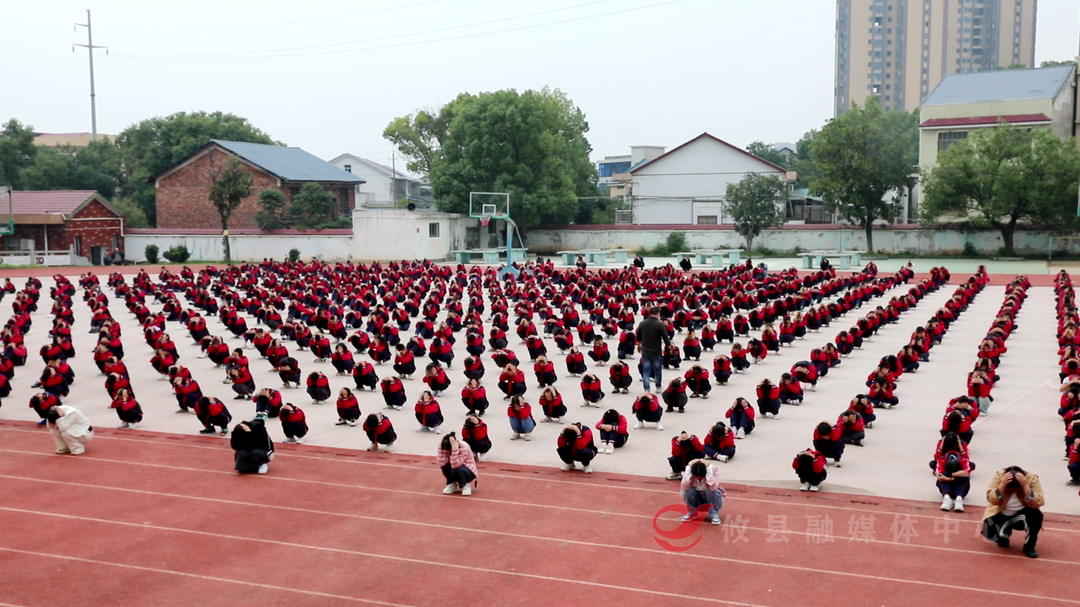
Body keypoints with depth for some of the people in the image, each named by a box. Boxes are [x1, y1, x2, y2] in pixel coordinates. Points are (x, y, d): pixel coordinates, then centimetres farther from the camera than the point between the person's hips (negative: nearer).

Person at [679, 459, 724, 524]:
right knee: (688, 490, -27)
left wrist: (708, 469, -42)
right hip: (697, 501, 2)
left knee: (711, 489, -32)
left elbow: (713, 488, -41)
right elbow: (684, 487, -34)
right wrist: (688, 469, -37)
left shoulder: (712, 469, -26)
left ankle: (714, 514, -14)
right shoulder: (689, 469, -21)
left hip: (713, 500, -2)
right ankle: (692, 512, -3)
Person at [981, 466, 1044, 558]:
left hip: (1022, 514, 0)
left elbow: (1039, 502, -30)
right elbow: (991, 500, -27)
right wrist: (1002, 484, -40)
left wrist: (1025, 486, -40)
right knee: (989, 532, -26)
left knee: (1036, 515, -33)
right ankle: (1004, 534, 13)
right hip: (1001, 514, 0)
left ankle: (1029, 546, -8)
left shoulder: (1032, 478, -22)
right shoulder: (999, 475, -22)